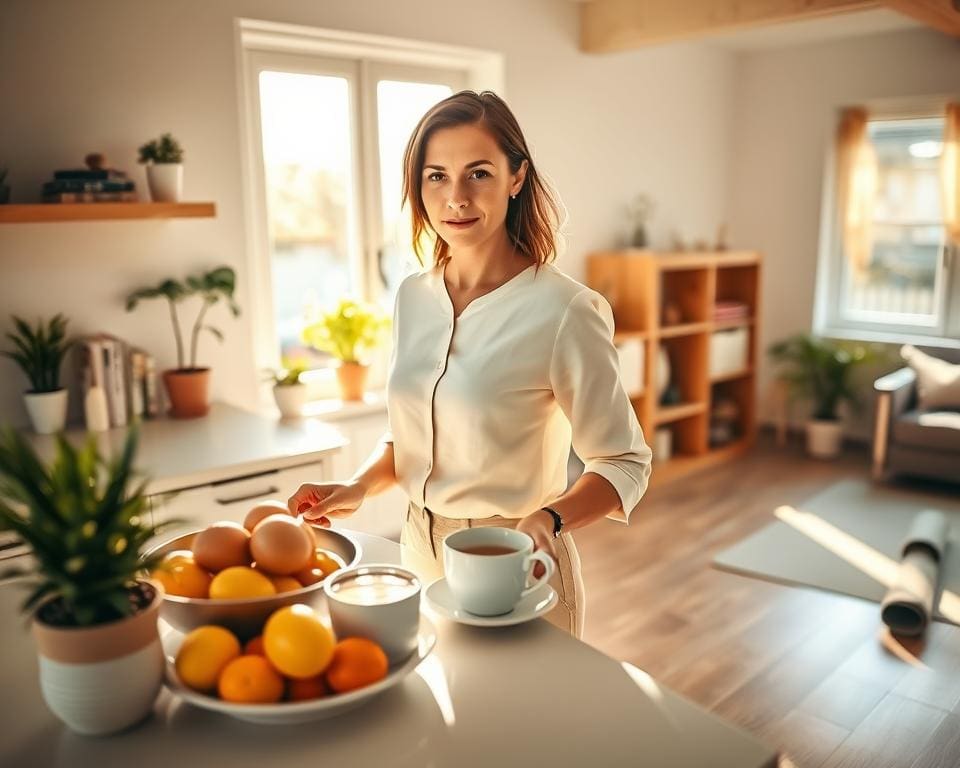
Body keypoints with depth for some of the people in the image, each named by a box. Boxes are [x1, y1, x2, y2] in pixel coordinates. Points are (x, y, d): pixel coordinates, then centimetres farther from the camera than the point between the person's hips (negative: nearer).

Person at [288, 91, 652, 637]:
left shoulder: (564, 311, -20)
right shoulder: (413, 296, -1)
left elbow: (625, 463, -13)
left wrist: (549, 519, -29)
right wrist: (359, 488, -5)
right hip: (420, 553, 6)